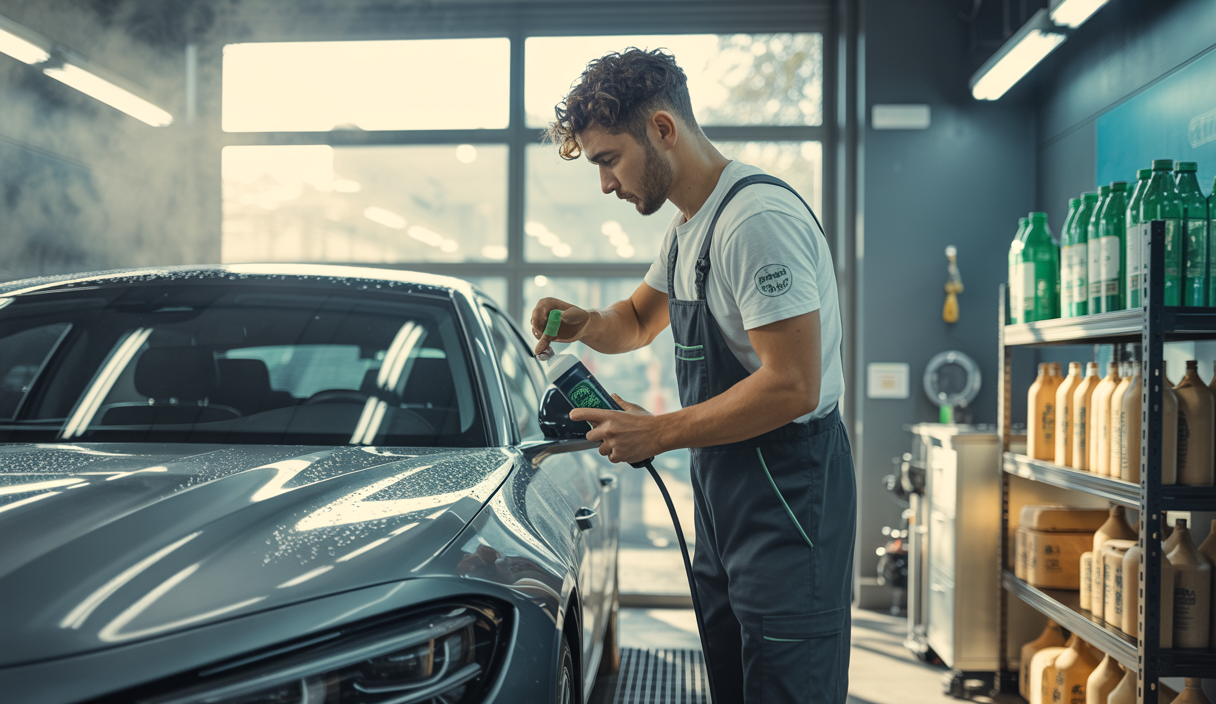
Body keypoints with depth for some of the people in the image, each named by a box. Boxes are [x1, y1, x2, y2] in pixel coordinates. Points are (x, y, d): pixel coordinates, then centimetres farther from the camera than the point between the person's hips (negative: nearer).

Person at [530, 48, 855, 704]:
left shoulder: (757, 219, -19)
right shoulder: (686, 226, 14)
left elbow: (792, 387, -24)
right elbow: (639, 320, 30)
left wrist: (657, 434, -17)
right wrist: (584, 323, 6)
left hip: (787, 492, -10)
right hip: (722, 485, 10)